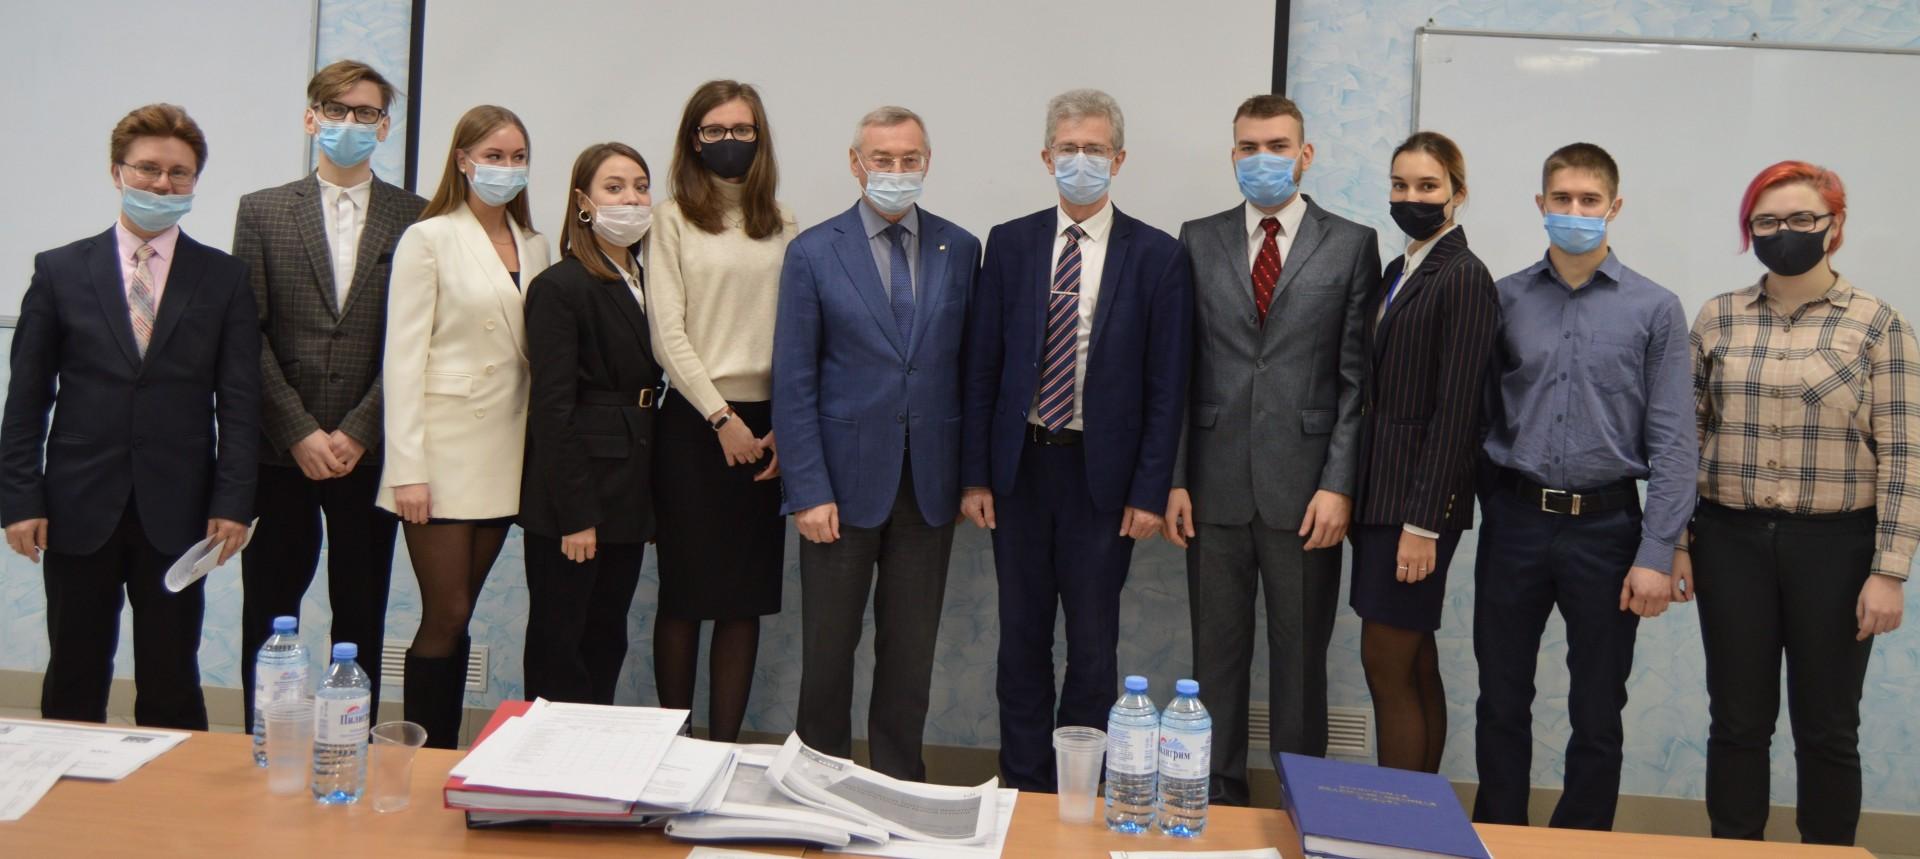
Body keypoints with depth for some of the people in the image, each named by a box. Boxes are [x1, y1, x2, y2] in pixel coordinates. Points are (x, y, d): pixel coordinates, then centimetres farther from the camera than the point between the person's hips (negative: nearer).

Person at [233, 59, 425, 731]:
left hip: (368, 449, -1)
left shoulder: (415, 219, 3)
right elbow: (248, 335, 0)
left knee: (362, 613, 5)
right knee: (269, 611, 7)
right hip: (279, 449, 1)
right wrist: (300, 432, -8)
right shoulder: (262, 211, 7)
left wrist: (357, 432, -9)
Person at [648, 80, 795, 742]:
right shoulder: (675, 219, 2)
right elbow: (667, 334, -4)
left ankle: (725, 745, 13)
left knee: (748, 598, 5)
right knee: (684, 592, 2)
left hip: (765, 426, 3)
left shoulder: (782, 225, 11)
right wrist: (722, 418, -10)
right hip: (695, 421, -3)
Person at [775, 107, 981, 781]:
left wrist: (973, 474, 3)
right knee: (828, 649, 7)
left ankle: (900, 784, 24)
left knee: (912, 650, 10)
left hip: (929, 482, 2)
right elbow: (794, 384, -4)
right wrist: (809, 491, -10)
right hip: (845, 479, -2)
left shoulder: (961, 250, 5)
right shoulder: (813, 253, -1)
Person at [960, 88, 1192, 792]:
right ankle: (1023, 787, 24)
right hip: (1020, 467, 2)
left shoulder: (1157, 256, -2)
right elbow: (982, 365, 4)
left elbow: (1166, 386, -3)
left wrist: (1150, 491, -8)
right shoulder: (1011, 243, 4)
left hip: (1102, 472, -2)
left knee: (1093, 644, 6)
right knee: (1022, 637, 11)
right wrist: (975, 474, 0)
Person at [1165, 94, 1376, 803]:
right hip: (1217, 485, 2)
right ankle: (1217, 796, 22)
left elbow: (1357, 378, 0)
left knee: (1301, 657, 7)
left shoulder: (1352, 245, 3)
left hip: (1305, 490, -2)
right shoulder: (1199, 240, 9)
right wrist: (1174, 479, 1)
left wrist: (1338, 484, -8)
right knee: (1216, 653, 9)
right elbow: (1180, 369, 7)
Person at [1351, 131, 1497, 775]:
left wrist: (1423, 520, -19)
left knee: (1386, 664, -3)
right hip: (1380, 491, 8)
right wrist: (1360, 495, 10)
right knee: (1414, 665, 14)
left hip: (1419, 498, -8)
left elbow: (1456, 408, -16)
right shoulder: (1397, 273, 14)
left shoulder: (1463, 276, -11)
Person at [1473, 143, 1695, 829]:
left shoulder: (1655, 309, -1)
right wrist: (1492, 507, 0)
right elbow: (1480, 415, 6)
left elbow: (1671, 443, -4)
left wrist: (1657, 554, -10)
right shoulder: (1504, 299, 3)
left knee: (1597, 714, 9)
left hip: (1606, 525, -1)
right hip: (1514, 521, 1)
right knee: (1502, 702, 10)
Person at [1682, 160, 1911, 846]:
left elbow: (1901, 458, -6)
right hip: (1731, 541, 2)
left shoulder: (1878, 324, -3)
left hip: (1836, 545, -2)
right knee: (1737, 721, 9)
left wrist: (1889, 571, -10)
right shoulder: (1717, 319, 5)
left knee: (1827, 728, 9)